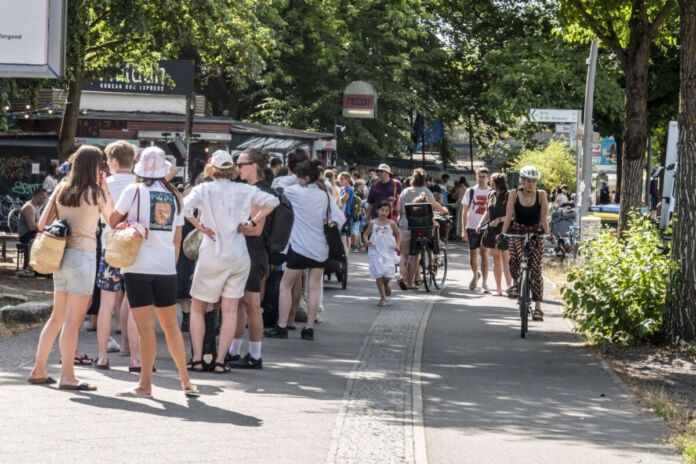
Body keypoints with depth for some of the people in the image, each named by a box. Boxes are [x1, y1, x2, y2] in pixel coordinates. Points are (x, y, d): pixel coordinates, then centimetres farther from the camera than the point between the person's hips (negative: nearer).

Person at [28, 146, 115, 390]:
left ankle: (39, 370, 19)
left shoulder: (61, 190, 8)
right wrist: (105, 189, 9)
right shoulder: (95, 193, -8)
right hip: (83, 256, -7)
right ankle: (67, 376, -4)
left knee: (57, 317, 15)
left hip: (61, 256, 7)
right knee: (74, 319, -5)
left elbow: (42, 224, 7)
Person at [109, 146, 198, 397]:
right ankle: (186, 381, 18)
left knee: (146, 327, -4)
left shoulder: (134, 191, -4)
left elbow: (113, 222, 6)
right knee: (171, 325, 13)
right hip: (166, 268, 4)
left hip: (138, 266, -4)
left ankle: (145, 384, -3)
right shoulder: (174, 196, 9)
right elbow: (177, 239, 13)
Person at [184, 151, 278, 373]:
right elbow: (272, 201, 1)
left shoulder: (204, 189, -5)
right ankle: (220, 361, 0)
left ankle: (197, 359, 4)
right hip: (238, 255, 2)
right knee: (230, 310, 4)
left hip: (211, 254, -2)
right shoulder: (244, 190, 3)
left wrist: (200, 226, -9)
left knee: (197, 308, 11)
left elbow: (185, 208, -22)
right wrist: (252, 222, 2)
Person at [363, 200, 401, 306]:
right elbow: (365, 234, 12)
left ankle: (386, 284, 27)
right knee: (378, 275, 0)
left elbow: (398, 234, 15)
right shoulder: (373, 223, 4)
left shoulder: (391, 223, 2)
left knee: (388, 276, -11)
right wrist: (366, 241, -9)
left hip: (389, 252, -1)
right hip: (376, 252, 1)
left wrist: (397, 245, 2)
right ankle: (383, 297, 11)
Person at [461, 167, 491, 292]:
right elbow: (465, 212, 4)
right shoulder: (470, 192, 3)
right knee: (473, 256, 7)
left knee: (484, 253, -11)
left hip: (487, 228, -1)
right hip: (472, 227, 1)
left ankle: (484, 282, -10)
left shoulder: (492, 193, 4)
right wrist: (463, 230, -2)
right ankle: (476, 275, 34)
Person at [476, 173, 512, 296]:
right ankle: (498, 288, 13)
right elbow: (487, 212, 20)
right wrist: (480, 224, 9)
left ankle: (509, 286, -5)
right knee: (496, 259, 9)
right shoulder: (491, 195, 12)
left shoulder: (508, 196, -9)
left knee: (506, 260, -8)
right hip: (493, 230, 7)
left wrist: (500, 219, -22)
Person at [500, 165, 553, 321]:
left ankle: (537, 307, -5)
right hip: (517, 232, 0)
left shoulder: (541, 195, -4)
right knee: (515, 257, -31)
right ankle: (515, 284, -1)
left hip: (536, 233, 0)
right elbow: (509, 215, -9)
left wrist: (548, 233, -25)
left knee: (536, 269, -8)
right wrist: (503, 233, -22)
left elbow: (544, 217, -9)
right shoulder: (514, 194, -4)